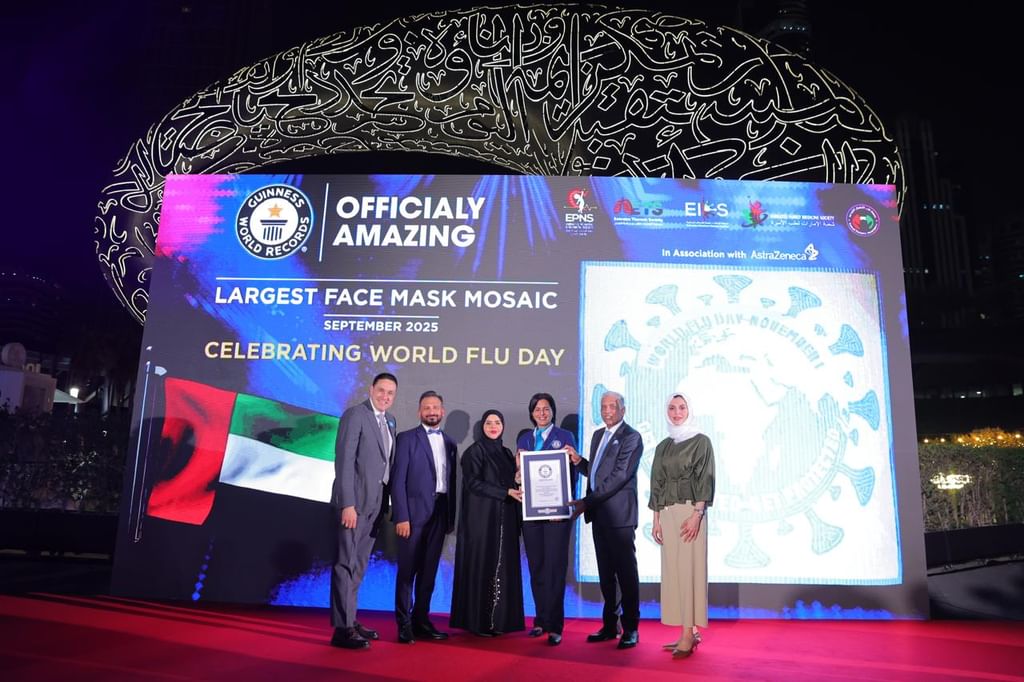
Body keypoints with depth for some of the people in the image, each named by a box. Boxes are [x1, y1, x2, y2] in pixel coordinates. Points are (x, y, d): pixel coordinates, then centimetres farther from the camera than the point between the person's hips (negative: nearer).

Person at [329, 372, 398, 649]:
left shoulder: (389, 421, 14)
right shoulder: (355, 414, -9)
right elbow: (344, 461, -15)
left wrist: (385, 502, 9)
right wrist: (348, 504, -20)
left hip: (375, 503, 8)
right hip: (355, 501, -8)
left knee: (358, 567, 14)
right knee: (347, 564, -4)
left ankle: (350, 621, 22)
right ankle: (342, 629, 0)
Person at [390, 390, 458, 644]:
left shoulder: (449, 443, 14)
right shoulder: (406, 439, -1)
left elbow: (451, 482, 14)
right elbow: (398, 480, -7)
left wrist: (451, 517, 9)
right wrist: (401, 516, -14)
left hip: (440, 513, 5)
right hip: (414, 512, -4)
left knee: (429, 571, 9)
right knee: (407, 570, 1)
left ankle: (421, 621, 18)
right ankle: (404, 624, 9)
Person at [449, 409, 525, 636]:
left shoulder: (507, 453, 15)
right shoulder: (474, 451, -3)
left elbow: (512, 484, 16)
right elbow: (474, 483, -12)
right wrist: (506, 492, -17)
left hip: (505, 520, 6)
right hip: (481, 519, -6)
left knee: (503, 568, 5)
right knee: (481, 567, -3)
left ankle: (500, 620, 12)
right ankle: (478, 622, 4)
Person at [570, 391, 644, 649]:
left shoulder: (631, 437, -9)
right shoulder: (598, 435, 16)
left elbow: (619, 476, -17)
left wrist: (587, 502, -20)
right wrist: (579, 461, 2)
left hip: (619, 514, -7)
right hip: (598, 514, 8)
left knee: (626, 572, 0)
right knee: (605, 573, 13)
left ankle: (631, 629, 9)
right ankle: (610, 626, 22)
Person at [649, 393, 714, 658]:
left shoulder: (701, 441, 0)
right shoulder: (663, 447, 15)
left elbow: (705, 479, -7)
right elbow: (657, 483, 14)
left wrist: (697, 514, -17)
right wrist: (656, 519, 7)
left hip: (691, 512, -6)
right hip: (667, 514, 6)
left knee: (689, 569, -7)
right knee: (674, 571, 5)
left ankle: (688, 634, -3)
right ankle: (689, 633, 13)